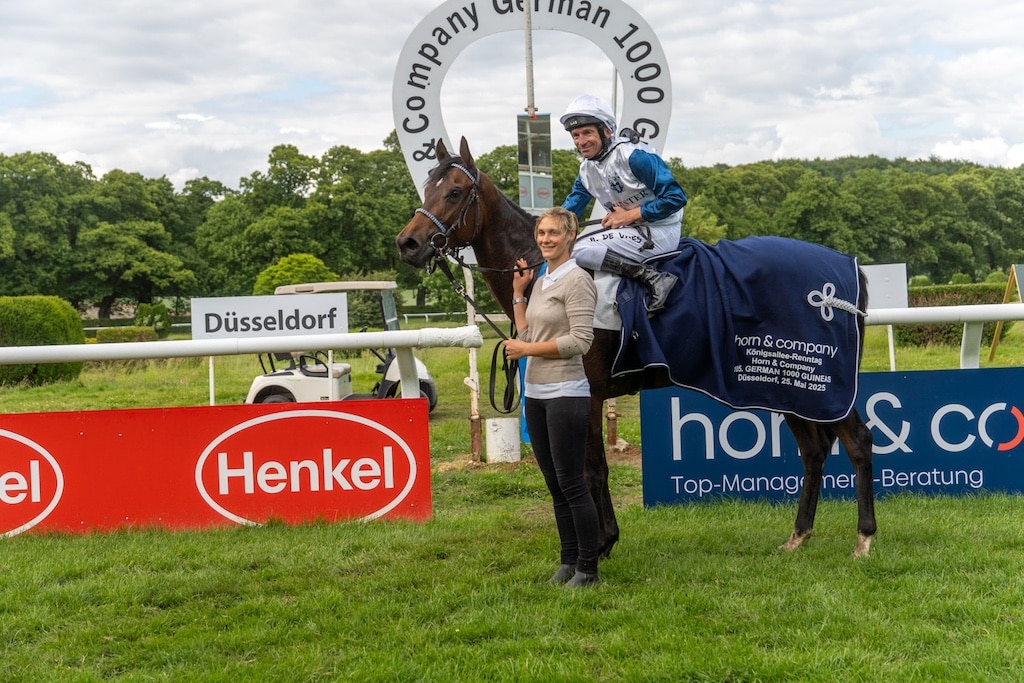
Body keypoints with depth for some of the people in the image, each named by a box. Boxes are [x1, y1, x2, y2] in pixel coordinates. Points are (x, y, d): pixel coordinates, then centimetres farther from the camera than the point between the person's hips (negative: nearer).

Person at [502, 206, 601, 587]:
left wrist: (527, 350, -15)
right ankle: (569, 561, 23)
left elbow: (580, 341, -18)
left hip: (565, 394, -9)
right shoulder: (541, 281, 15)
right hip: (536, 393, 9)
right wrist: (518, 292, 12)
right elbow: (528, 334, 14)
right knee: (554, 483, 13)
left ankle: (588, 569, 6)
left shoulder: (576, 280, -11)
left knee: (571, 483, -4)